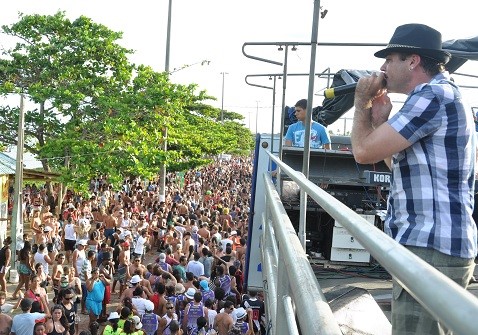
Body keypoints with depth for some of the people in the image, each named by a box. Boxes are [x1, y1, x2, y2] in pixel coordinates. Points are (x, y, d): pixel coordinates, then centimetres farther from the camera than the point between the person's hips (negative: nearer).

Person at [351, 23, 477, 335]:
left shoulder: (433, 95, -14)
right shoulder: (442, 96, 20)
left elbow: (364, 151, -17)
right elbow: (400, 163, 26)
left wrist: (362, 103, -1)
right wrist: (380, 119, 14)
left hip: (431, 250, -11)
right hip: (434, 245, 11)